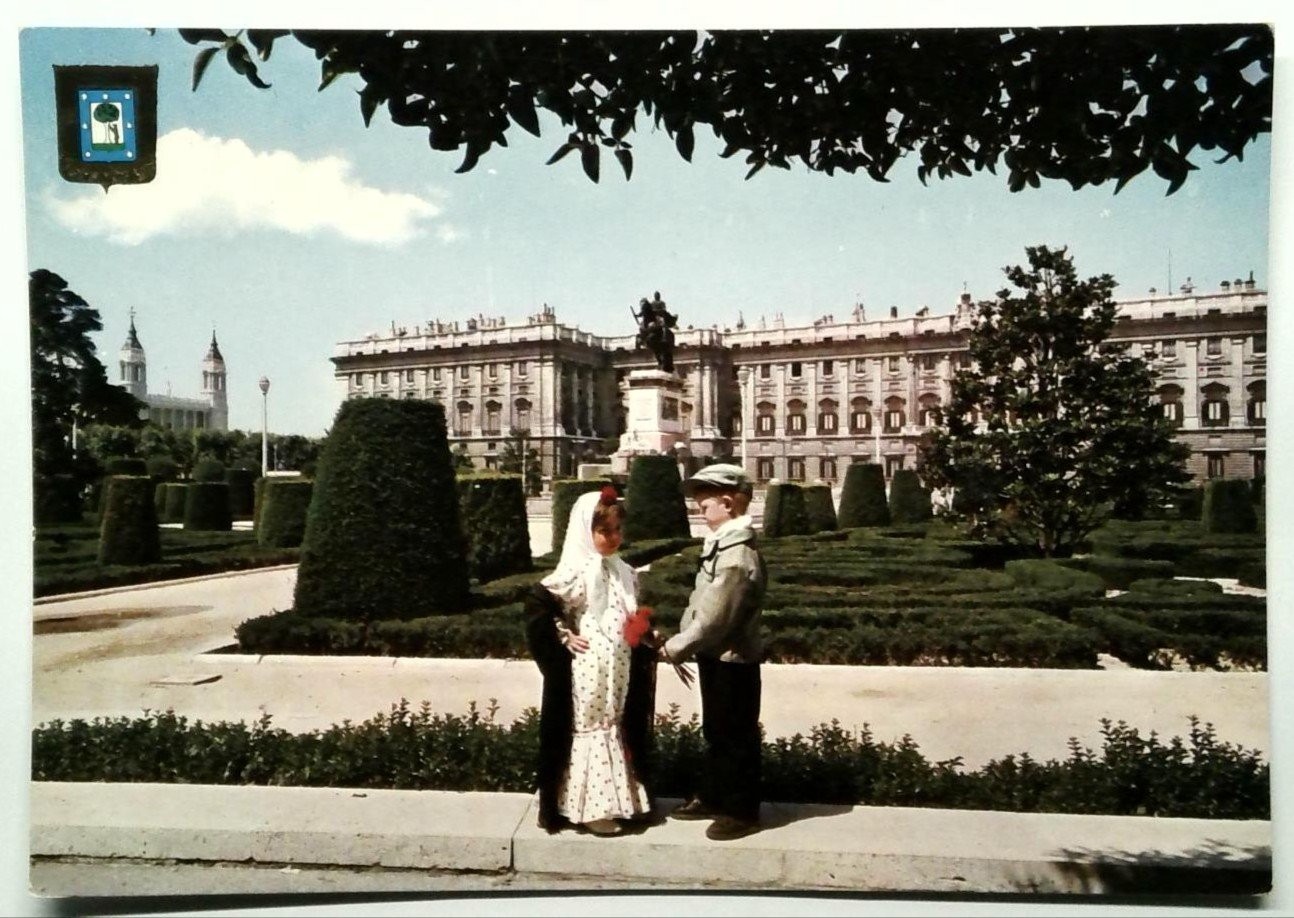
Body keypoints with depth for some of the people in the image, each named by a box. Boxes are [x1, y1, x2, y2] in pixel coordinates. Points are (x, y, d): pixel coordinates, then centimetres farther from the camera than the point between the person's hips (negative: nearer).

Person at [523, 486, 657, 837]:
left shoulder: (624, 573, 8)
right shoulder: (576, 572, -14)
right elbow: (536, 604, -19)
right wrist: (564, 637, -15)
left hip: (619, 671, 7)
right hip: (587, 671, -7)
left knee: (621, 731, 15)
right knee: (592, 733, 1)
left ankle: (621, 802, 28)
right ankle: (592, 809, 12)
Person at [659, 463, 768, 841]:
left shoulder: (737, 556, -24)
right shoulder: (723, 545, 7)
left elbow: (714, 619, -25)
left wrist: (674, 649, -15)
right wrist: (681, 643, 5)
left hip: (731, 661, -10)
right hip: (717, 657, 10)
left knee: (736, 735, 6)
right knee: (715, 731, 21)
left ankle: (741, 811, 20)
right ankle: (711, 797, 37)